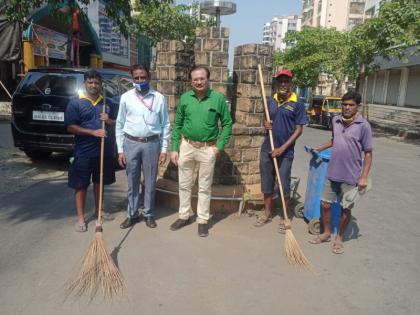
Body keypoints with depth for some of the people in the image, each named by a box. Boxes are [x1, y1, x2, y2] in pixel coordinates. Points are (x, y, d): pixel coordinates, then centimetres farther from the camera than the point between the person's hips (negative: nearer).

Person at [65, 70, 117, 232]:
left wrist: (109, 121, -10)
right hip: (83, 152, -4)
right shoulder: (75, 102, -5)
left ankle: (99, 210, 34)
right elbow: (70, 127, -10)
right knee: (81, 185, 4)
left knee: (99, 182, 17)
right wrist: (93, 132, -20)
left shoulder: (108, 103, 8)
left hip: (104, 151, 4)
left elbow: (117, 123, 14)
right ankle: (81, 218, 16)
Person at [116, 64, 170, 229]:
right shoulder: (126, 97, 1)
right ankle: (132, 214, 25)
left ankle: (149, 214, 24)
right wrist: (120, 150, 1)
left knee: (150, 182, 9)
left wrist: (164, 149, -1)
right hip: (131, 143, 1)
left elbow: (165, 125, 2)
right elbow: (120, 125, 4)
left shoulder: (159, 98, 0)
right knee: (132, 182, 10)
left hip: (151, 144, 0)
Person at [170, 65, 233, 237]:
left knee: (205, 187, 8)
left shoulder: (218, 98, -6)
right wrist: (175, 148, 2)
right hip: (186, 146, 3)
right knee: (184, 184, 12)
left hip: (208, 148, -2)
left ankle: (202, 220, 22)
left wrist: (220, 146, -9)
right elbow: (177, 125, 6)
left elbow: (227, 123, 0)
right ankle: (184, 216, 30)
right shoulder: (185, 98, 1)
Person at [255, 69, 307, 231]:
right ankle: (267, 213, 30)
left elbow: (298, 130, -9)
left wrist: (282, 148, -16)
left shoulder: (298, 104, -7)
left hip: (285, 152, -4)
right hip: (267, 149, 4)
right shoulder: (271, 100, 6)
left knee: (284, 185, 6)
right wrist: (265, 124, -7)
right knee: (266, 183, 13)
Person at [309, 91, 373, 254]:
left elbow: (368, 153, -8)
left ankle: (339, 238, 30)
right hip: (332, 173, 4)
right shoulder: (335, 121, 3)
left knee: (345, 209, 9)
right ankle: (326, 233, 32)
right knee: (325, 204, 10)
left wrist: (364, 177, -12)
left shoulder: (363, 125, -11)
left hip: (351, 177, -4)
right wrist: (320, 148, 12)